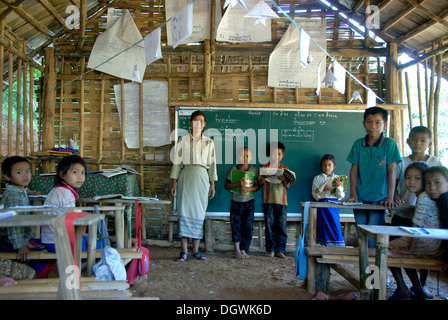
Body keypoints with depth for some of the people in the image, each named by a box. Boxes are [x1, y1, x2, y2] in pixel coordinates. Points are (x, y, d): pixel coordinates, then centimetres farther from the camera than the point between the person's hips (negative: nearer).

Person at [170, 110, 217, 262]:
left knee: (199, 214, 3)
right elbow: (176, 162, 5)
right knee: (184, 212, -5)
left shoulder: (209, 142, 11)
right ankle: (184, 251, 1)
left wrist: (212, 184, 6)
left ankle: (195, 250, 12)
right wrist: (174, 183, -1)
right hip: (185, 177, -1)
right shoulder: (183, 140, 6)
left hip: (202, 178, 2)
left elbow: (212, 164, 11)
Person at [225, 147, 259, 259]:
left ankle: (244, 250, 11)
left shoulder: (254, 170, 4)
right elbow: (226, 185, -2)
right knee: (236, 224, -3)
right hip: (236, 201, -1)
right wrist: (237, 184, -17)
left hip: (249, 201, 1)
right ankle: (237, 249, 7)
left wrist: (248, 189, -16)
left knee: (248, 226, 1)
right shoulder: (233, 170, 1)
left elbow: (257, 186, 2)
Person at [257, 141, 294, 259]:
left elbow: (288, 186, 6)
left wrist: (284, 179, -15)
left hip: (282, 201, 1)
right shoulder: (264, 168, 6)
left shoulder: (285, 169, 10)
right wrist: (264, 177, -15)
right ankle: (271, 249, 12)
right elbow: (259, 183, 4)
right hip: (268, 201, -1)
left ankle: (280, 250, 7)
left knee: (281, 226, 1)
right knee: (269, 226, 2)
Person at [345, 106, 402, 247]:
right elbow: (354, 170, 3)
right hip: (360, 198, 3)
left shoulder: (389, 144, -5)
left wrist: (390, 198, -13)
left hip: (379, 199, -3)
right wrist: (353, 194, -3)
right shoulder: (358, 144, 2)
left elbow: (392, 172, -8)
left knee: (373, 238, -7)